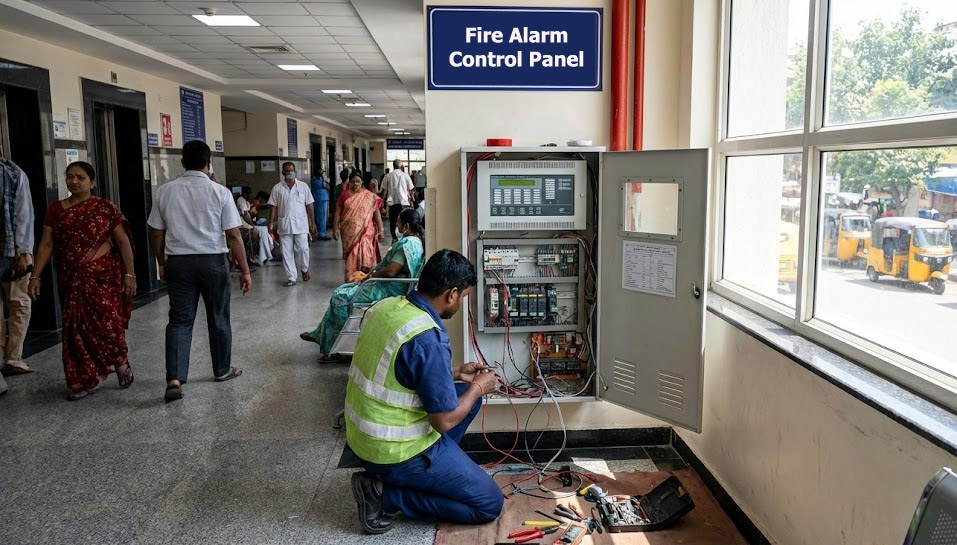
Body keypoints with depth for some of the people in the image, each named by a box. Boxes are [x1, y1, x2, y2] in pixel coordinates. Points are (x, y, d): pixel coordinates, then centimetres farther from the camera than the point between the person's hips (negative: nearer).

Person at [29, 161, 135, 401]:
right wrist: (35, 276, 1)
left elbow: (123, 242, -3)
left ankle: (121, 363, 22)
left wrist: (129, 274, -8)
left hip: (102, 275, -3)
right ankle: (86, 380, 18)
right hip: (71, 279, 4)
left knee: (105, 323, -7)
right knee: (77, 328, 5)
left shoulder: (105, 208, -2)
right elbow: (46, 245, 7)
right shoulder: (56, 210, 8)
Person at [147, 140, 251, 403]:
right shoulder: (220, 192, -8)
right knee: (218, 318, 13)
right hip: (212, 262, -2)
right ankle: (222, 370, 28)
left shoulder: (164, 191, 0)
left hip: (178, 262, 2)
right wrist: (245, 270, -3)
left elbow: (158, 234, 4)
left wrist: (162, 264, 18)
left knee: (179, 320, 6)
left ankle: (174, 379, -6)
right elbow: (233, 235, -9)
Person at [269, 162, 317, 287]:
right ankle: (291, 277, 10)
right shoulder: (277, 188, 5)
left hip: (301, 224, -1)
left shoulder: (303, 186, 4)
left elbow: (309, 206, 4)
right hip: (284, 225, 1)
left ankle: (304, 269, 24)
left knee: (302, 248, -5)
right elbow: (273, 207, 5)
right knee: (286, 252, 2)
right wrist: (271, 224, -3)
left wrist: (312, 224, 2)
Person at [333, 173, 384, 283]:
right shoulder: (344, 195, 4)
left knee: (365, 256, -11)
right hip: (349, 232, 2)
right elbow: (338, 213, 5)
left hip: (365, 232, -2)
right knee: (351, 256, 7)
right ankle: (351, 281, 16)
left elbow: (376, 213, 1)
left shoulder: (370, 196, 1)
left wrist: (380, 230, -4)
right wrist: (335, 229, -2)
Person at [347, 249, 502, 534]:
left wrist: (455, 372, 14)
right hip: (396, 450, -9)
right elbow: (445, 421, -20)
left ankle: (434, 471, 17)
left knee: (465, 394, 20)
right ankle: (385, 494, -1)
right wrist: (478, 387, -3)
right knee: (489, 503, 2)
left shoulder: (386, 306, -1)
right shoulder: (427, 338, -28)